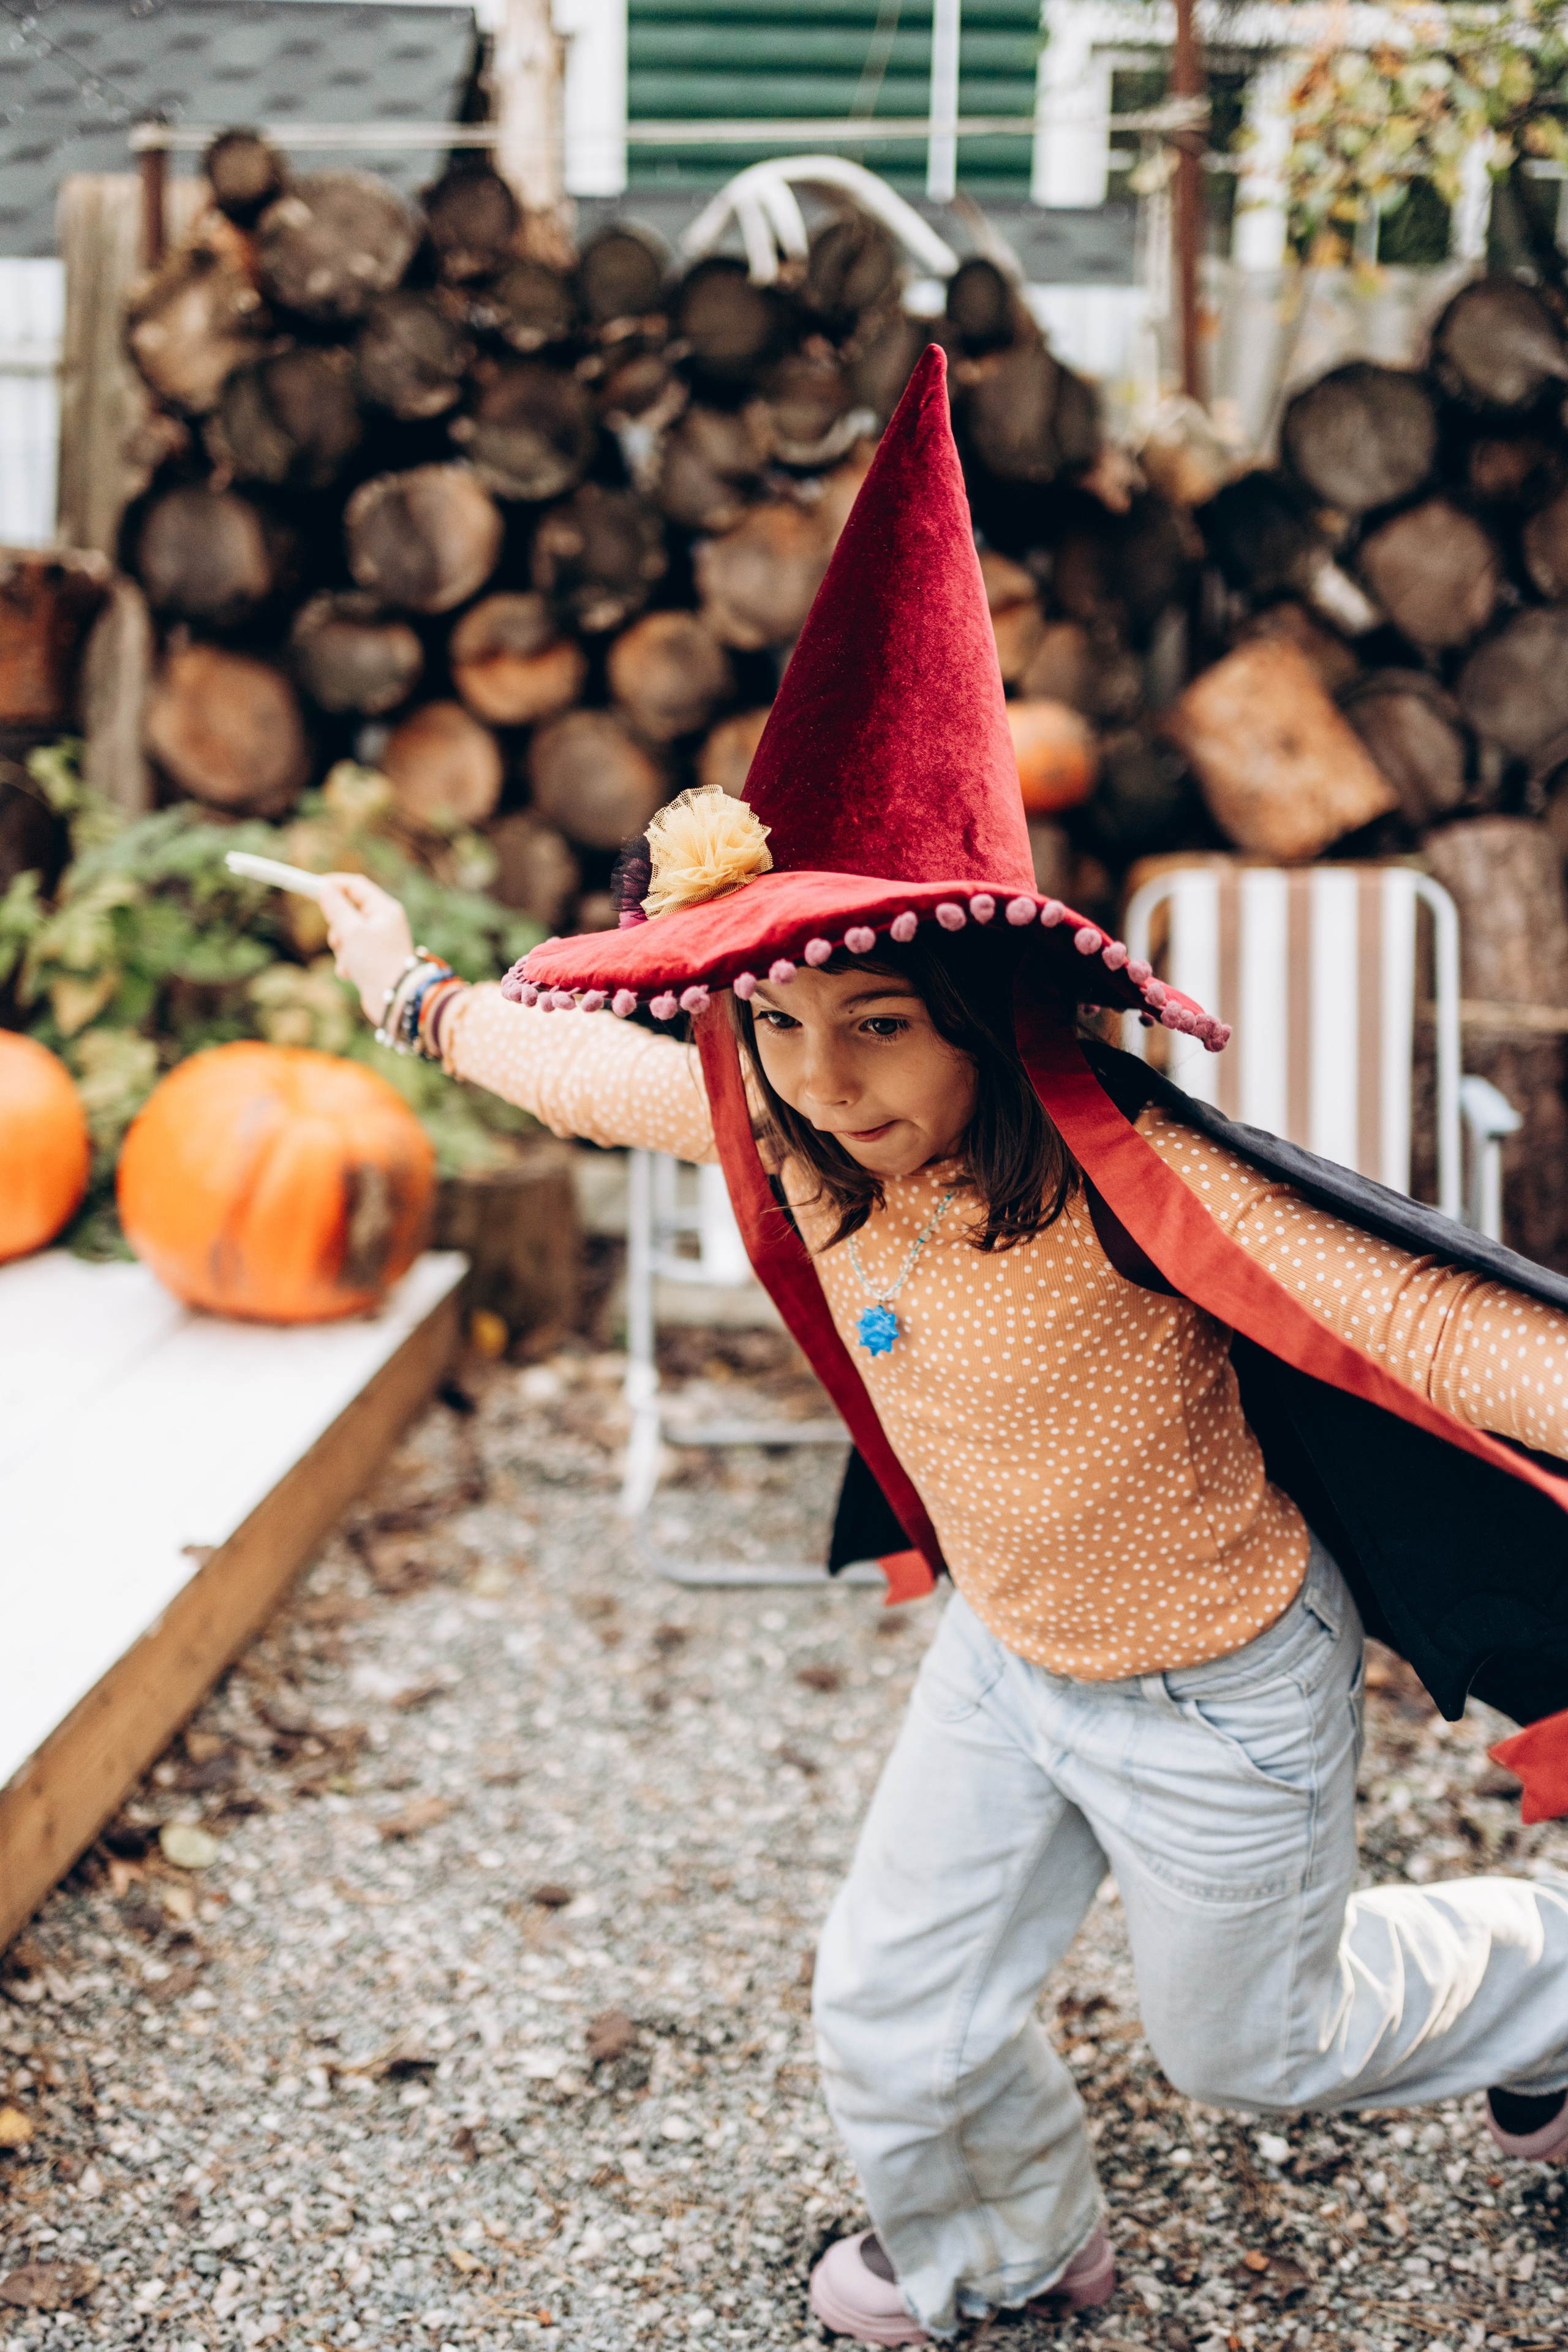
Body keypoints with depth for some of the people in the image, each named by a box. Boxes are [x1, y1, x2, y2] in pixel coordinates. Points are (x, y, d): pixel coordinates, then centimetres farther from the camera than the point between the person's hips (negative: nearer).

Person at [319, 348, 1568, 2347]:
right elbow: (592, 1070, 5)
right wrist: (414, 998, 20)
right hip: (1005, 1656, 6)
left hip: (1216, 1692, -6)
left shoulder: (1120, 1174, -36)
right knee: (897, 2006, 17)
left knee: (1251, 2036, 19)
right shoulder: (782, 1124, -15)